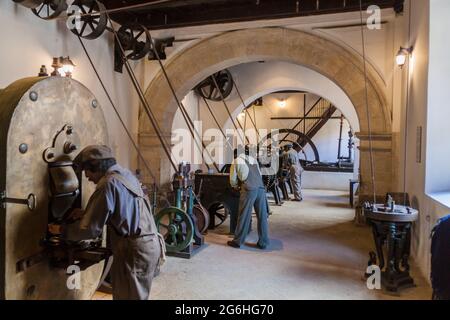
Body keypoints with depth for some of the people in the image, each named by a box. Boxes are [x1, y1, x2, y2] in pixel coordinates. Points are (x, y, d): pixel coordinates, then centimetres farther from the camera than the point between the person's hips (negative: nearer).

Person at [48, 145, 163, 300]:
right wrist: (85, 213, 20)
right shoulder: (126, 174, 10)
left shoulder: (108, 183, -17)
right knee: (138, 294, 21)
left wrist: (62, 230, 1)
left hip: (134, 250, -9)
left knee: (128, 295, 5)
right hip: (150, 244, 9)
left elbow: (91, 229, -15)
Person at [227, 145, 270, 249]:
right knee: (262, 216, 9)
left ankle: (237, 241, 16)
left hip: (248, 190, -4)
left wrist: (237, 186, 34)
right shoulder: (253, 160, 21)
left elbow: (233, 180, 14)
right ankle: (263, 243, 17)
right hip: (261, 188, 4)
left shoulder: (236, 162, 11)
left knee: (244, 216, 5)